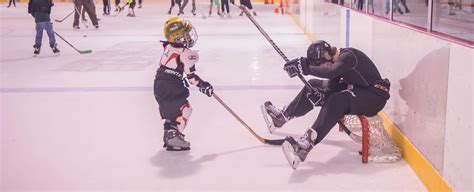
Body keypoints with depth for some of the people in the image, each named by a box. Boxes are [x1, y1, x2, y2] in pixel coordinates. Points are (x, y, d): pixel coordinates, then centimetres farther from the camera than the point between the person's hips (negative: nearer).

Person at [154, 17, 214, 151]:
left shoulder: (168, 48, 9)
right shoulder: (187, 54, -17)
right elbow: (191, 75, -17)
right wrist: (203, 85, -6)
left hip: (159, 85, 9)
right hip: (172, 88, -9)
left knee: (169, 111, 21)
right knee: (183, 109, -3)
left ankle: (169, 135, 29)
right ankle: (173, 137, -9)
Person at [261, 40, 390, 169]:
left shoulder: (348, 56, -25)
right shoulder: (336, 60, 2)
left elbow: (330, 72, -42)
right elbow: (332, 85, 0)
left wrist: (305, 68, -36)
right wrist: (321, 95, -19)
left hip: (373, 96, -9)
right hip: (355, 89, 10)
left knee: (337, 100, -35)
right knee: (314, 86, 4)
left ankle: (308, 142, -48)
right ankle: (283, 115, 9)